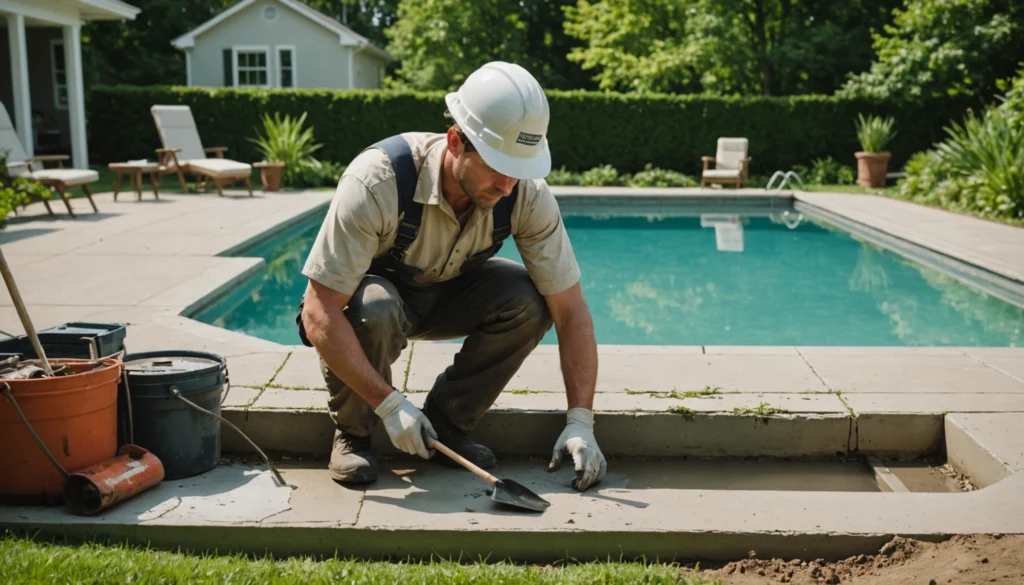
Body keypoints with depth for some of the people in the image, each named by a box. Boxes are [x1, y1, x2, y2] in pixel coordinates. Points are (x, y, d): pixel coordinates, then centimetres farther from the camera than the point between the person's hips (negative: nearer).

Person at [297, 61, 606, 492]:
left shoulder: (527, 194, -24)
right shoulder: (377, 182, -36)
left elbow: (570, 310, -19)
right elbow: (319, 315, -35)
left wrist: (580, 421, -26)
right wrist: (389, 404, -39)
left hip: (445, 293, 4)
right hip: (366, 294, -3)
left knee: (528, 301, -24)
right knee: (374, 311, -38)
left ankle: (446, 424, -4)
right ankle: (352, 433, -8)